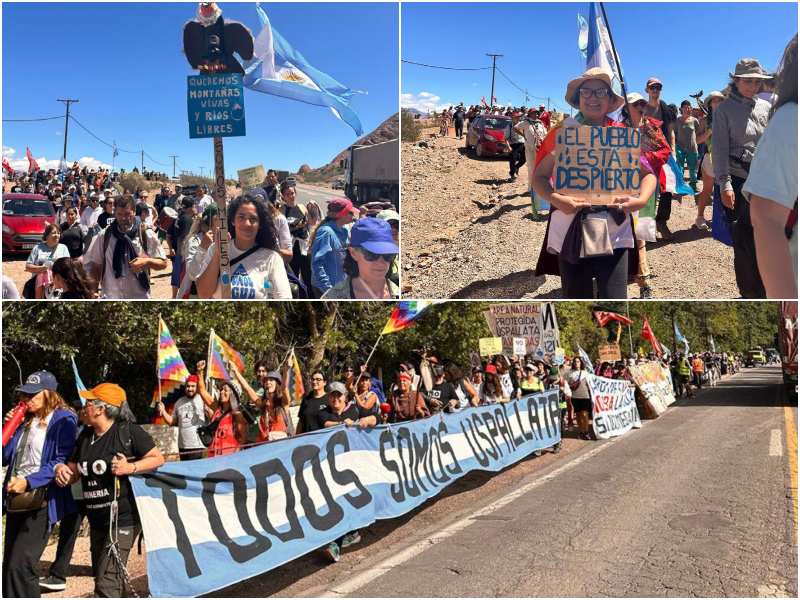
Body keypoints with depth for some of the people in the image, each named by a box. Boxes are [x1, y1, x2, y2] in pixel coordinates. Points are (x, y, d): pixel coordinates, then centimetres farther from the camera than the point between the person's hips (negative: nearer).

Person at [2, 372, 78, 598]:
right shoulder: (24, 421, 16)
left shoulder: (63, 419, -6)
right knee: (9, 568, 12)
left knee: (20, 565, -15)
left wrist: (28, 481, -21)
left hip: (41, 502, -8)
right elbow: (4, 458, 15)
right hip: (15, 500, 8)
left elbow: (62, 461, -14)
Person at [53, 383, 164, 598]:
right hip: (97, 520, 8)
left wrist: (130, 467, -24)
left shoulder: (128, 431, -12)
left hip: (123, 518, -8)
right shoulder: (85, 436, 9)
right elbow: (73, 473, 14)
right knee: (101, 577, 20)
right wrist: (61, 470, -8)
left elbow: (158, 459, -10)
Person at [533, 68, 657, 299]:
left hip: (614, 234, 1)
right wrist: (556, 199, -19)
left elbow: (648, 174, 10)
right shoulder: (561, 132, 1)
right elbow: (540, 176, 1)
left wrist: (641, 200, -11)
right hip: (571, 234, 0)